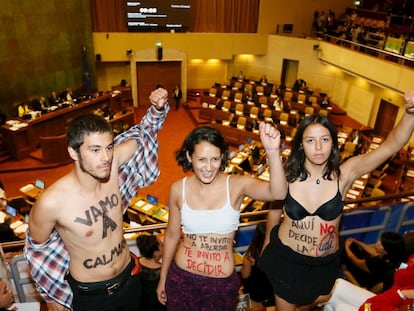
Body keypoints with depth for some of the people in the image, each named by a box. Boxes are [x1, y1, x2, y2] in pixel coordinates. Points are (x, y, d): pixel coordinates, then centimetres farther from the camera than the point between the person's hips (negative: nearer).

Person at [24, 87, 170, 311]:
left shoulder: (112, 164, -19)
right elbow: (37, 248, -8)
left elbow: (145, 133, -2)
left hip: (130, 279, 4)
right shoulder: (51, 202, -28)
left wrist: (157, 108, -21)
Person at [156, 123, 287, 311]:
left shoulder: (237, 185, -16)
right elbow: (172, 235, 3)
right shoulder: (178, 189, -10)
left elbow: (277, 193, -34)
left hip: (223, 282, -1)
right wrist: (163, 278, 12)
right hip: (181, 278, 1)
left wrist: (273, 151, -51)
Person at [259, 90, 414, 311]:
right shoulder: (287, 176, -18)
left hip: (324, 263, 2)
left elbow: (391, 146, -30)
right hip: (285, 258, -1)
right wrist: (268, 242, 12)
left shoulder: (344, 174, -18)